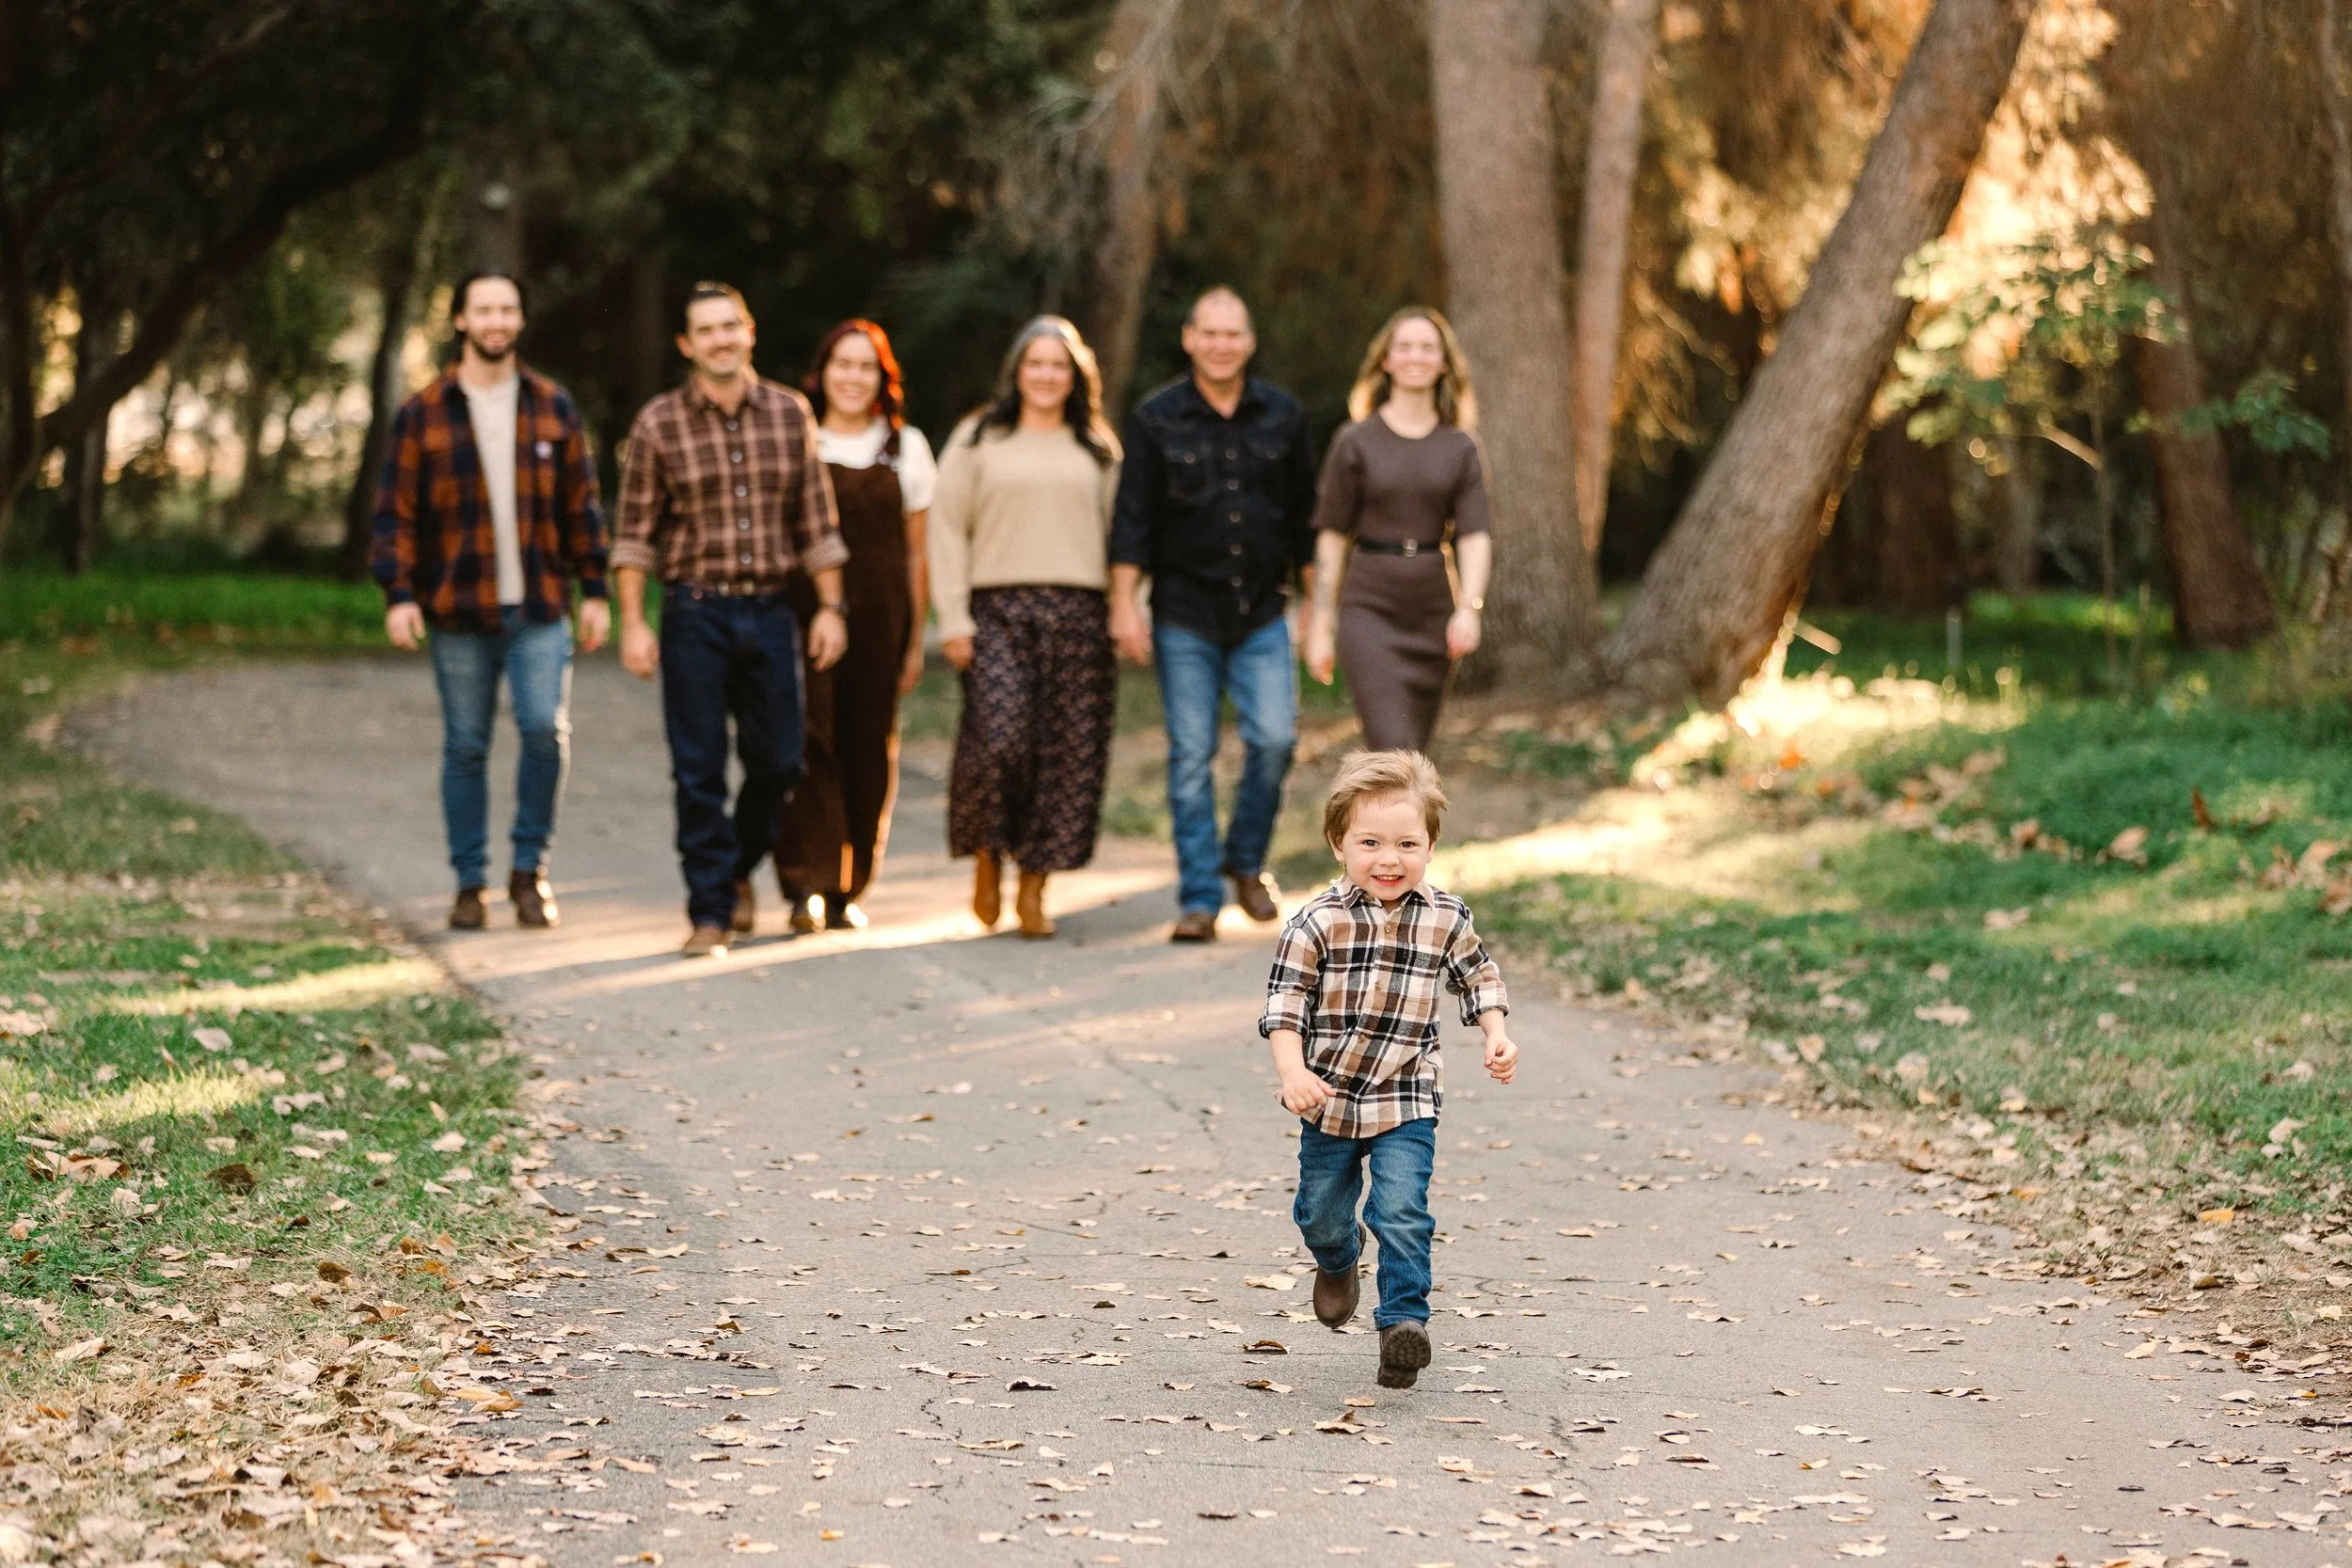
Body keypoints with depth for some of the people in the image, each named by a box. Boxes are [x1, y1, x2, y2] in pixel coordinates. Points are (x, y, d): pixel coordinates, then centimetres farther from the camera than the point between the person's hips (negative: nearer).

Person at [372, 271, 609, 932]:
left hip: (539, 609, 1)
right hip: (458, 612, -1)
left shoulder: (554, 408, 8)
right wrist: (398, 595, -11)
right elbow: (395, 512, 0)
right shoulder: (421, 416, 2)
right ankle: (470, 883, 14)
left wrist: (594, 591, 6)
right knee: (465, 747, 4)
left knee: (546, 728, -12)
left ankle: (530, 868, 4)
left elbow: (581, 505, 11)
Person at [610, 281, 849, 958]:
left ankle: (739, 865, 33)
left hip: (770, 611, 2)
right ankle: (711, 911, 5)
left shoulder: (790, 414, 5)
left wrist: (830, 606, 4)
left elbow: (816, 521, 8)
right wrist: (633, 624, -5)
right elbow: (634, 534, 0)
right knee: (700, 770, -2)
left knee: (777, 761, 6)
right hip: (695, 614, -2)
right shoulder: (658, 424, -2)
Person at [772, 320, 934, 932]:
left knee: (868, 750, 2)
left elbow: (916, 553, 12)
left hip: (880, 621, 2)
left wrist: (916, 639, 8)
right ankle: (805, 885, -17)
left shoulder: (906, 447, 11)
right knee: (810, 742, -13)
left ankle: (847, 889, 13)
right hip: (806, 611, -2)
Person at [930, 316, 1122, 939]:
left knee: (1070, 753, -2)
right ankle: (987, 853, 7)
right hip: (999, 610, -2)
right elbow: (948, 530, 5)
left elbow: (1119, 533, 15)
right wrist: (954, 618, -4)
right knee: (999, 737, -18)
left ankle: (1033, 888, 9)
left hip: (1080, 615, 2)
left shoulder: (1098, 450, 16)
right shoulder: (978, 441, 9)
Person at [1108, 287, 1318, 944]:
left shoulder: (1282, 415, 6)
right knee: (1191, 754, -2)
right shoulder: (1156, 419, 0)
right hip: (1185, 616, -1)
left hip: (1262, 615, 1)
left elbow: (1304, 517, 11)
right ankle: (1199, 898, 4)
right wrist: (1124, 606, -9)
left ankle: (1245, 860, 13)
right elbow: (1132, 519, -2)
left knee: (1274, 738, -11)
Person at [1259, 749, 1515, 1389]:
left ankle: (1403, 1321, -11)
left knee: (1402, 1213, -16)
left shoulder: (1447, 919, -4)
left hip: (1406, 1101, -1)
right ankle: (1337, 1264, 50)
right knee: (1322, 1211, 18)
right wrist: (1293, 1071, -24)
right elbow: (1285, 999, -11)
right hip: (1329, 1096, 1)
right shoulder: (1318, 922, -13)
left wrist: (1496, 1035, -1)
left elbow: (1477, 977, 13)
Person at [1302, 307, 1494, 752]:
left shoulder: (1461, 448, 6)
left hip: (1432, 613, 3)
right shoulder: (1355, 442, 0)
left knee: (1416, 748, 9)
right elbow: (1332, 537, 2)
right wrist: (1320, 626, 0)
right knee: (1394, 749, -16)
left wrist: (1470, 607, -19)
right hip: (1369, 609, -3)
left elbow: (1474, 536, -3)